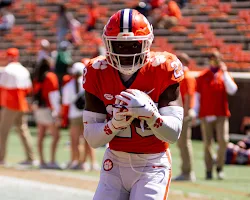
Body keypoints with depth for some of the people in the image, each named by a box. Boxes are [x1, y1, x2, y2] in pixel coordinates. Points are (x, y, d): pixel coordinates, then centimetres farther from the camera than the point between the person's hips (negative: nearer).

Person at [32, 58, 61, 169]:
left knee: (41, 136, 8)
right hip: (48, 109, -8)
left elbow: (36, 93, 13)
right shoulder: (51, 77, -10)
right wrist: (56, 111, -12)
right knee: (56, 136, -7)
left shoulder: (37, 78, 11)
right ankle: (52, 161, -15)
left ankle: (42, 161, 9)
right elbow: (53, 95, -13)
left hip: (38, 109, 8)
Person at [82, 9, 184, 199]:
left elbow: (173, 133, -15)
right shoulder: (97, 73, -5)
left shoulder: (163, 69, -12)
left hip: (152, 164, -3)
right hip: (115, 164, 3)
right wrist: (116, 123, -25)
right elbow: (92, 139, -5)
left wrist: (149, 113, -34)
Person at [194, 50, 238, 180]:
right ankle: (209, 170, 5)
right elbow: (197, 95, 8)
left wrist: (225, 73, -6)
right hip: (206, 115, -1)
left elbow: (232, 90, -4)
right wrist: (195, 113, 3)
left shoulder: (224, 75, 10)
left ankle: (219, 167, 6)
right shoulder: (202, 76, 7)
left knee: (223, 141, -11)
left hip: (221, 115, 1)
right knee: (207, 143, -1)